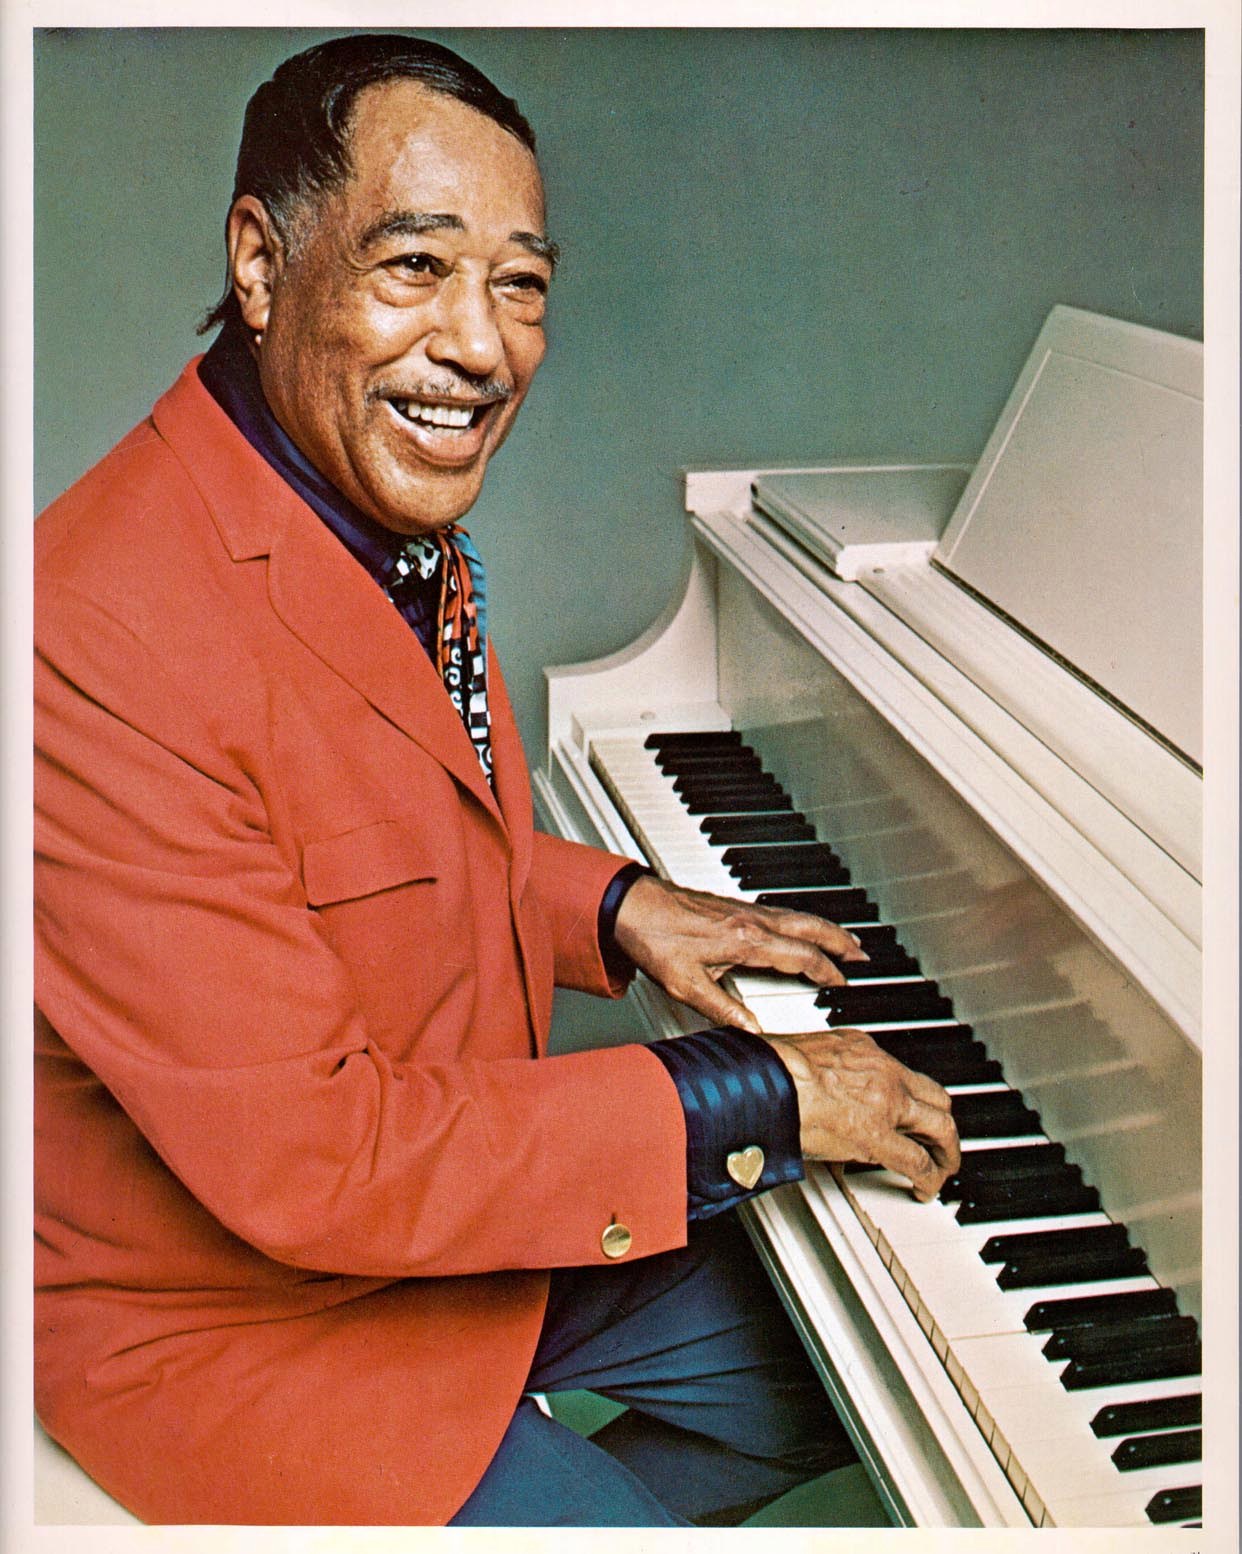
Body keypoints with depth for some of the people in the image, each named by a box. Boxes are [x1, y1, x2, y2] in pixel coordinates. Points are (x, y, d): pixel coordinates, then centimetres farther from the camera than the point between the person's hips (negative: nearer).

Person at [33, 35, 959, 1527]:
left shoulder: (389, 516, -2)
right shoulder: (101, 641, -33)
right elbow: (305, 1157, -30)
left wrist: (614, 907, -3)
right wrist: (752, 1098, -25)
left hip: (458, 1200, 8)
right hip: (237, 1333, -8)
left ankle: (526, 1519, 33)